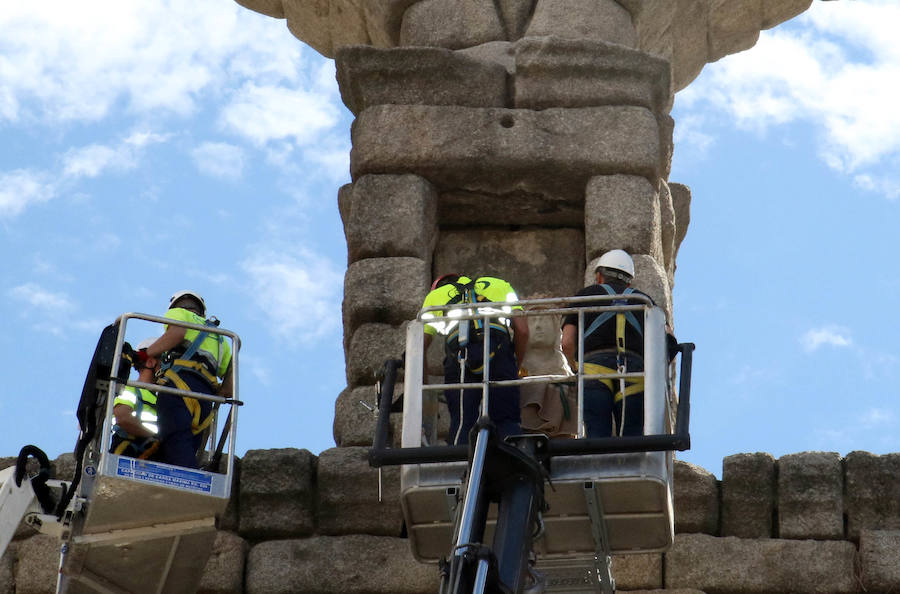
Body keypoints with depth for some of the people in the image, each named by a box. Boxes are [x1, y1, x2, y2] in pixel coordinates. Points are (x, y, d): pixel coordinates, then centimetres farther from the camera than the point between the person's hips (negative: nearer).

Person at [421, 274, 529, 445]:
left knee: (461, 423, 1)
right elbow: (522, 330, 19)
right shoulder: (500, 285, 32)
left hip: (458, 355, 0)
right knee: (506, 423, 2)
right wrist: (516, 367, 29)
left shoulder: (434, 296, 32)